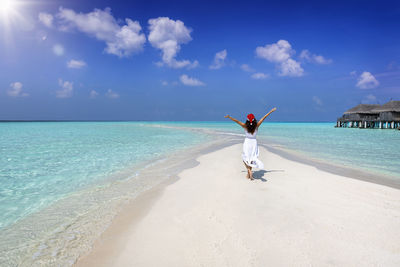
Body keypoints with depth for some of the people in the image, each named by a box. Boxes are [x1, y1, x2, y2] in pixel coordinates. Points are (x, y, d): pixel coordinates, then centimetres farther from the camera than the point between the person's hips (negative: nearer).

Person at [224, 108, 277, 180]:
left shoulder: (245, 126, -15)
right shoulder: (256, 126, -10)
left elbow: (237, 121, -17)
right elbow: (263, 118, -5)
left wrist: (229, 117, -11)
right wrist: (271, 111, 0)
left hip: (247, 142, -2)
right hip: (254, 142, 2)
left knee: (245, 158, 11)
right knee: (252, 158, 13)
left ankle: (249, 171, -11)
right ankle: (249, 174, 14)